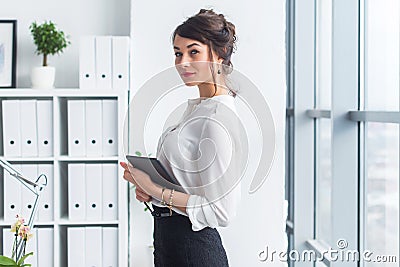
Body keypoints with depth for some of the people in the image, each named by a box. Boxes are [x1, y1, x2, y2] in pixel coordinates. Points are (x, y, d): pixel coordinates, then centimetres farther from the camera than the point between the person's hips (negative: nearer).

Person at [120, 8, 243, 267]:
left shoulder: (217, 121, -21)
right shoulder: (196, 106, 7)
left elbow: (221, 212, -22)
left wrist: (157, 191, -19)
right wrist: (150, 185, 0)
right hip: (169, 236, 9)